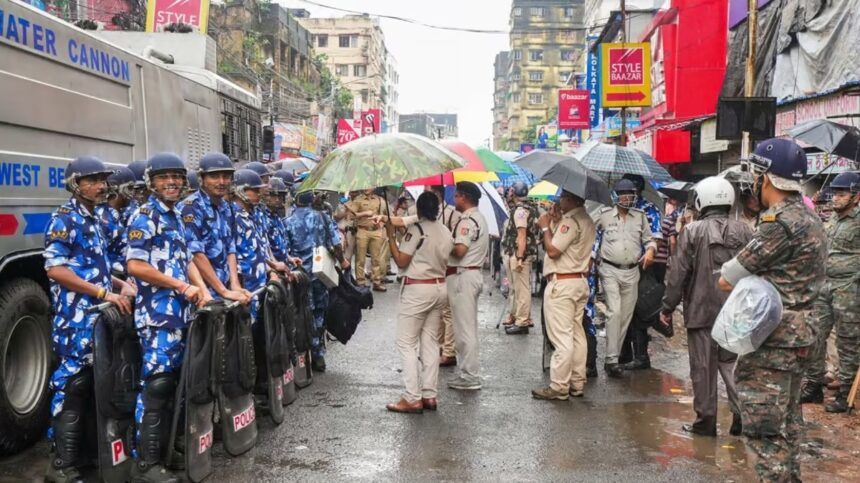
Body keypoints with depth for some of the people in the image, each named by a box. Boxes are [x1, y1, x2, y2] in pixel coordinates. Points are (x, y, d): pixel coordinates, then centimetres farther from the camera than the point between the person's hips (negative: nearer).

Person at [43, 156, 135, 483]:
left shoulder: (93, 220, 18)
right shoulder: (65, 218, -8)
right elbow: (55, 269, -18)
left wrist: (122, 285, 11)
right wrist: (105, 293, -19)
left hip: (99, 318, 9)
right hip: (76, 321, -9)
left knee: (92, 388, 13)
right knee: (72, 389, -7)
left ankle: (83, 452, 23)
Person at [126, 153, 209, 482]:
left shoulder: (177, 216, 16)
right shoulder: (145, 216, -9)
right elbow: (136, 266, -17)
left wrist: (201, 288, 3)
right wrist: (183, 286, -14)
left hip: (180, 309, 8)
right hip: (156, 312, -8)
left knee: (175, 379, 12)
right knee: (156, 383, -9)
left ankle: (167, 445, 23)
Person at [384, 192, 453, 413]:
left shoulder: (416, 229, -13)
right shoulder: (446, 231, 8)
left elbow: (401, 261, -12)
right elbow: (445, 262, 12)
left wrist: (390, 236, -7)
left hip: (417, 289, -7)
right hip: (440, 288, 7)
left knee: (407, 343, -1)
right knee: (430, 342, 11)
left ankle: (412, 398, -5)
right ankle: (429, 395, 12)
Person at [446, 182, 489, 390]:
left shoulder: (467, 220, -16)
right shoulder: (480, 218, 16)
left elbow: (460, 250, -26)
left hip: (462, 276, -10)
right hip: (474, 273, 10)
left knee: (464, 329, -5)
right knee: (468, 327, 15)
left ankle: (469, 377, 0)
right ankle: (468, 373, 22)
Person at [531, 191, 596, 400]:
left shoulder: (570, 221, -17)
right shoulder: (587, 221, 15)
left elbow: (553, 250, -19)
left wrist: (545, 227, -9)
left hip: (562, 283, -10)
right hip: (580, 281, 10)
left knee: (561, 337, -7)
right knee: (577, 334, 13)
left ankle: (559, 387, -4)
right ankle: (577, 383, 19)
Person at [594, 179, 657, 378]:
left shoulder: (640, 216, 10)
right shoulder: (604, 214, 1)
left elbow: (649, 239, 14)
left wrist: (650, 250, -6)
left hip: (632, 272, 4)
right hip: (610, 270, -4)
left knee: (626, 315, 6)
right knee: (614, 311, -15)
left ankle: (614, 357, 16)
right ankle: (611, 359, -13)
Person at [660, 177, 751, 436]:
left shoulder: (693, 232, -9)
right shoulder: (743, 231, 2)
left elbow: (678, 274, -8)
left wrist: (668, 307, 1)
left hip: (701, 311, -4)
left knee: (703, 368, 5)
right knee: (732, 365, 14)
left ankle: (706, 420, 11)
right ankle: (742, 415, 10)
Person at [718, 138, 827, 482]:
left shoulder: (780, 223, -21)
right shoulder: (808, 218, 11)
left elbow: (726, 281, -17)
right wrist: (758, 281, -6)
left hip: (772, 337, -10)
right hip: (796, 332, 10)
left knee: (764, 427, -5)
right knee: (786, 420, 19)